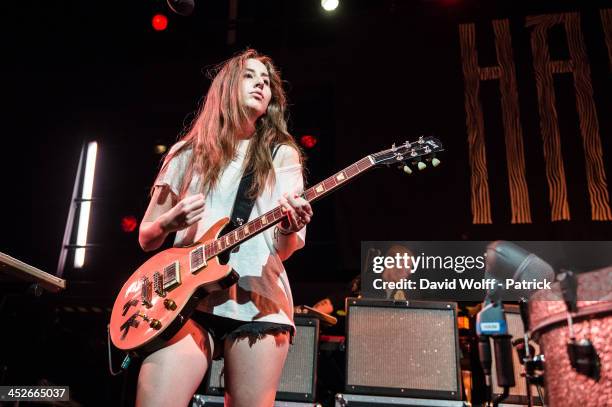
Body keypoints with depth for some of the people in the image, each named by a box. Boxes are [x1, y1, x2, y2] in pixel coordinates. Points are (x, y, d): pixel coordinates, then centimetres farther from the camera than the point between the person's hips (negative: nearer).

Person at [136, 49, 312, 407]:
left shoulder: (282, 154, 10)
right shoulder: (187, 153, 13)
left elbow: (284, 249, 4)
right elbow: (146, 238, 15)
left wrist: (289, 228, -19)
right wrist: (168, 223, -8)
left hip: (257, 298, 0)